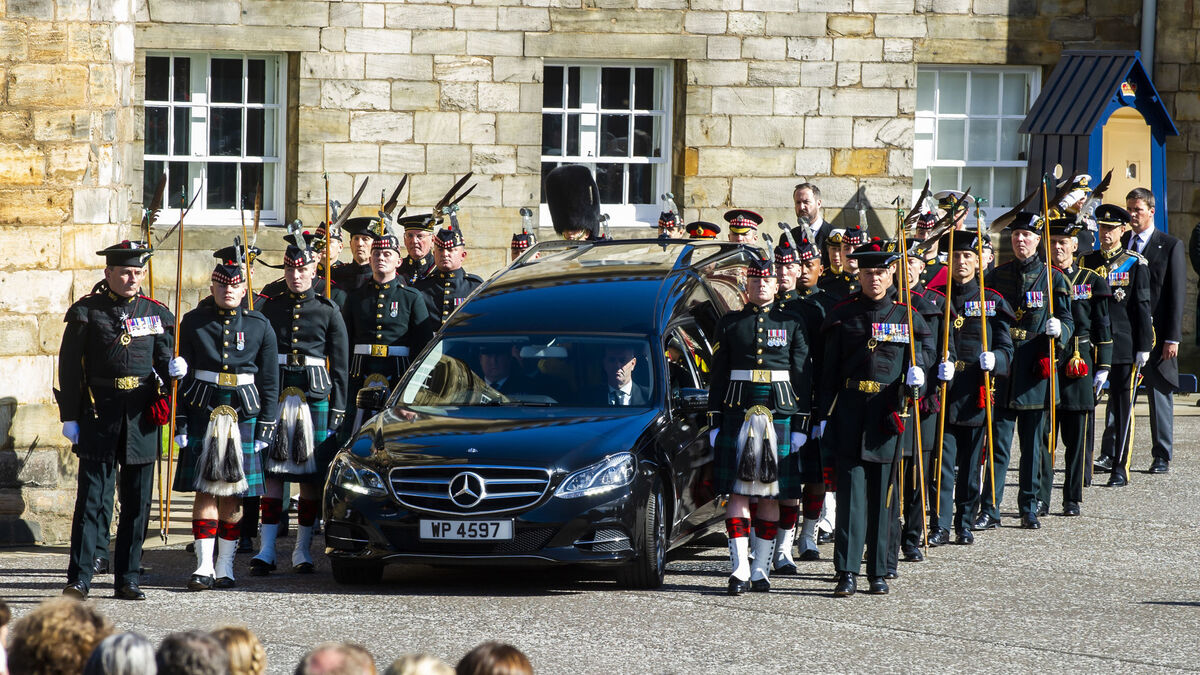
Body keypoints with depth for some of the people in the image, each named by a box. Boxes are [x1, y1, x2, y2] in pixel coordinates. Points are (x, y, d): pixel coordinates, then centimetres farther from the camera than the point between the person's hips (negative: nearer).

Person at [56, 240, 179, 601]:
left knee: (137, 503, 5)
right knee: (93, 499, -7)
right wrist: (69, 417, -5)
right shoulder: (86, 312, 1)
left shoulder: (156, 313, 10)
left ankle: (127, 579, 13)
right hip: (99, 418, -3)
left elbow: (163, 360, 13)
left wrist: (173, 369, -12)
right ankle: (79, 578, -6)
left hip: (142, 417, 3)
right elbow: (69, 368, -1)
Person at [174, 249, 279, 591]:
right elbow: (182, 374, 5)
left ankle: (225, 565, 12)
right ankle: (204, 565, -4)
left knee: (232, 494, 4)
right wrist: (180, 421, -2)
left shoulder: (259, 326, 6)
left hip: (244, 413, 1)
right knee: (205, 489, -5)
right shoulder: (194, 322, 4)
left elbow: (270, 380, 8)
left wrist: (265, 426, 2)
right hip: (202, 412, -1)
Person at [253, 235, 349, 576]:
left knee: (312, 474, 1)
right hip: (275, 394, 1)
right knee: (272, 471, -4)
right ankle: (266, 548, -3)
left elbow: (340, 365, 6)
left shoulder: (328, 311, 5)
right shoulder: (270, 308, 9)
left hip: (315, 396, -1)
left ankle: (302, 549, 8)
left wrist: (338, 410, 0)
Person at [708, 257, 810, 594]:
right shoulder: (729, 324, 8)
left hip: (780, 413, 0)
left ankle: (761, 569, 10)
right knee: (738, 491, -6)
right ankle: (740, 570, -8)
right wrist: (714, 422, 2)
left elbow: (802, 376, 7)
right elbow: (718, 375, 9)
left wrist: (801, 424, 1)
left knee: (771, 493, 3)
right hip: (738, 412, 0)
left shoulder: (792, 324, 7)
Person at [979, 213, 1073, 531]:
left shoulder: (1052, 278, 3)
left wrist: (1060, 330, -19)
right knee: (999, 442, -3)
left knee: (1033, 443, 6)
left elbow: (1068, 321, 3)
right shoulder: (997, 276, 8)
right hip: (1002, 369, 1)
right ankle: (990, 510, -3)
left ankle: (1030, 509, 14)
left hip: (1035, 370, -1)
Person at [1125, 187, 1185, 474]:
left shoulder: (1171, 246, 0)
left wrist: (1172, 338, -10)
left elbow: (1176, 295, -4)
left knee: (1160, 394, 2)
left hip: (1156, 333, -3)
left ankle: (1162, 456, 9)